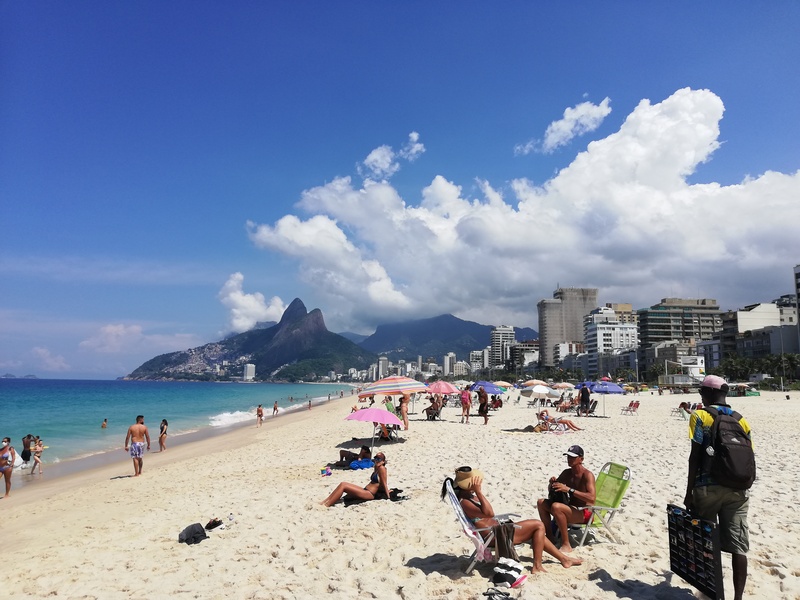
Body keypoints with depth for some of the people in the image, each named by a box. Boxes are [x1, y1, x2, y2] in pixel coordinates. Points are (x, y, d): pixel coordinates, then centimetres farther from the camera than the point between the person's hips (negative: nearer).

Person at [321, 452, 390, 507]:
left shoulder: (382, 468, -11)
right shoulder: (376, 468, 16)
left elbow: (384, 484, -12)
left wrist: (388, 497, -10)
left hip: (369, 494, -9)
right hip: (365, 490, 9)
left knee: (343, 486, -16)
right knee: (343, 484, -1)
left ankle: (326, 505, -17)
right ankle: (324, 502, -2)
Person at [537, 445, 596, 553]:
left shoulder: (587, 475, -15)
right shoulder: (567, 473, 7)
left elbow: (591, 498, -32)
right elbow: (551, 490, 17)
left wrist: (569, 489, -35)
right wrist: (552, 483, -7)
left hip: (585, 513, -8)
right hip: (571, 508, 8)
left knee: (556, 507, -32)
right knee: (541, 502, 0)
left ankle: (566, 545, -25)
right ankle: (550, 535, 8)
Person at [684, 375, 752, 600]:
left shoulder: (700, 416, -6)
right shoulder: (742, 421, 7)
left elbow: (695, 456, -11)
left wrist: (689, 491, -6)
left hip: (708, 487, -4)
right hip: (737, 489, 4)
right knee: (738, 545, 6)